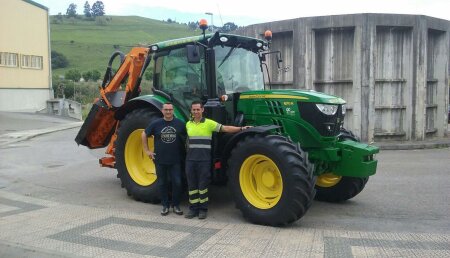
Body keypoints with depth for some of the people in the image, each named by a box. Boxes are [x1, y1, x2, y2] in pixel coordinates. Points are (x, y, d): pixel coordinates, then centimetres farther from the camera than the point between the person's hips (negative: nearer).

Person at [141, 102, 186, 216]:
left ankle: (176, 205, 17)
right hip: (160, 160, 0)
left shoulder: (180, 124, -1)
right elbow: (144, 135, 9)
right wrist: (147, 150, 4)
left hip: (175, 160, 0)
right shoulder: (156, 124, -3)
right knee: (162, 183, 8)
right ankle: (165, 205, 21)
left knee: (177, 183, 0)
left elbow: (186, 138, 12)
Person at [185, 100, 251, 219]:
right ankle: (193, 208, 17)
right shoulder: (188, 124, 10)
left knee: (203, 184, 1)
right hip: (190, 159, 4)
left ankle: (203, 209, 13)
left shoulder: (209, 123, -4)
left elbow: (225, 128, -10)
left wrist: (241, 128, -18)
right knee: (192, 184, 7)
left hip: (204, 159, -4)